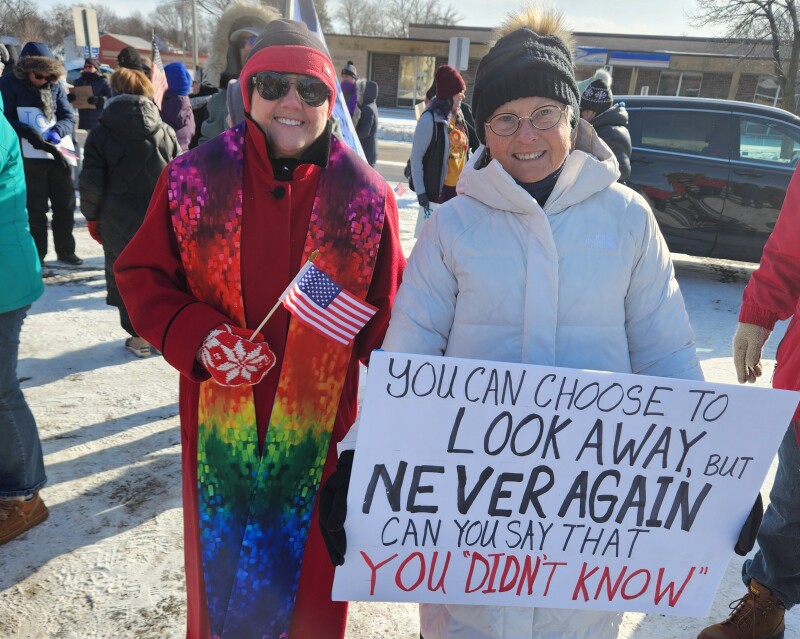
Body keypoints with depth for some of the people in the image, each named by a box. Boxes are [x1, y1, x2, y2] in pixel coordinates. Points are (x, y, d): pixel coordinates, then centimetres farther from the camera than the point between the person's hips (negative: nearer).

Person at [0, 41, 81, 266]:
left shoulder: (55, 86, 7)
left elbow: (69, 117, 4)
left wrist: (56, 131, -16)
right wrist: (27, 132, -23)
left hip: (58, 153, 4)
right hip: (29, 156, -4)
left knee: (65, 205, 11)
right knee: (35, 208, 1)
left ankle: (65, 250, 25)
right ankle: (37, 255, 11)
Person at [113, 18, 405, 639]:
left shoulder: (366, 195, -5)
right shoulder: (194, 178, -5)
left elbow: (389, 312, 0)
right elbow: (140, 276, 2)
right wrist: (198, 337, -15)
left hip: (321, 424, 0)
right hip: (219, 420, 1)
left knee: (309, 573, 19)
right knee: (221, 567, 22)